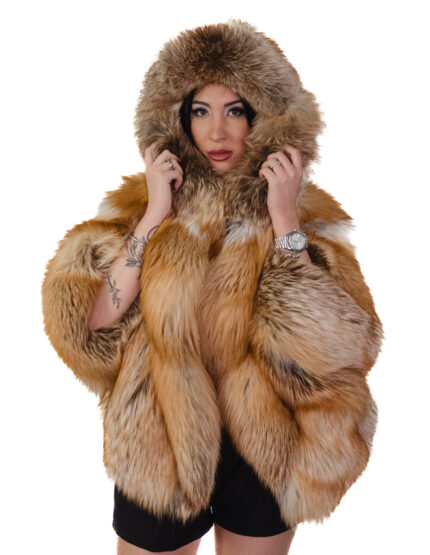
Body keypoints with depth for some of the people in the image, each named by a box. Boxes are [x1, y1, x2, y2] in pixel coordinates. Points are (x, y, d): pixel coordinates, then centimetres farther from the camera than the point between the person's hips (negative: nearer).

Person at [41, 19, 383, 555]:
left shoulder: (309, 213, -7)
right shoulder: (138, 206, -5)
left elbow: (337, 349, -18)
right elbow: (88, 331, -15)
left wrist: (284, 221, -22)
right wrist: (155, 216, -18)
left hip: (263, 454, 0)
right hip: (157, 451, 1)